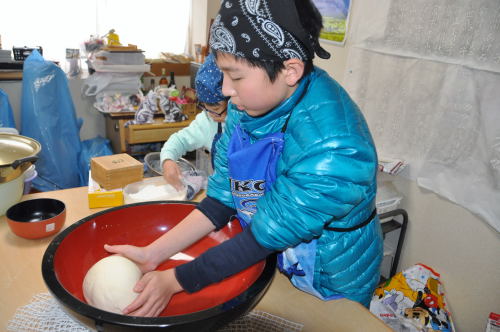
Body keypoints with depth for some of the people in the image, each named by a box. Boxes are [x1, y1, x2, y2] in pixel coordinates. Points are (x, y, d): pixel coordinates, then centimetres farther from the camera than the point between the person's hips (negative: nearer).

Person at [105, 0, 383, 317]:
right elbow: (222, 199, -9)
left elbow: (265, 236, -27)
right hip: (269, 261, 5)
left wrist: (175, 281, -19)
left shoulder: (331, 149, -35)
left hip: (330, 285, -5)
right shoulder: (248, 106, -13)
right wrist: (152, 254, -14)